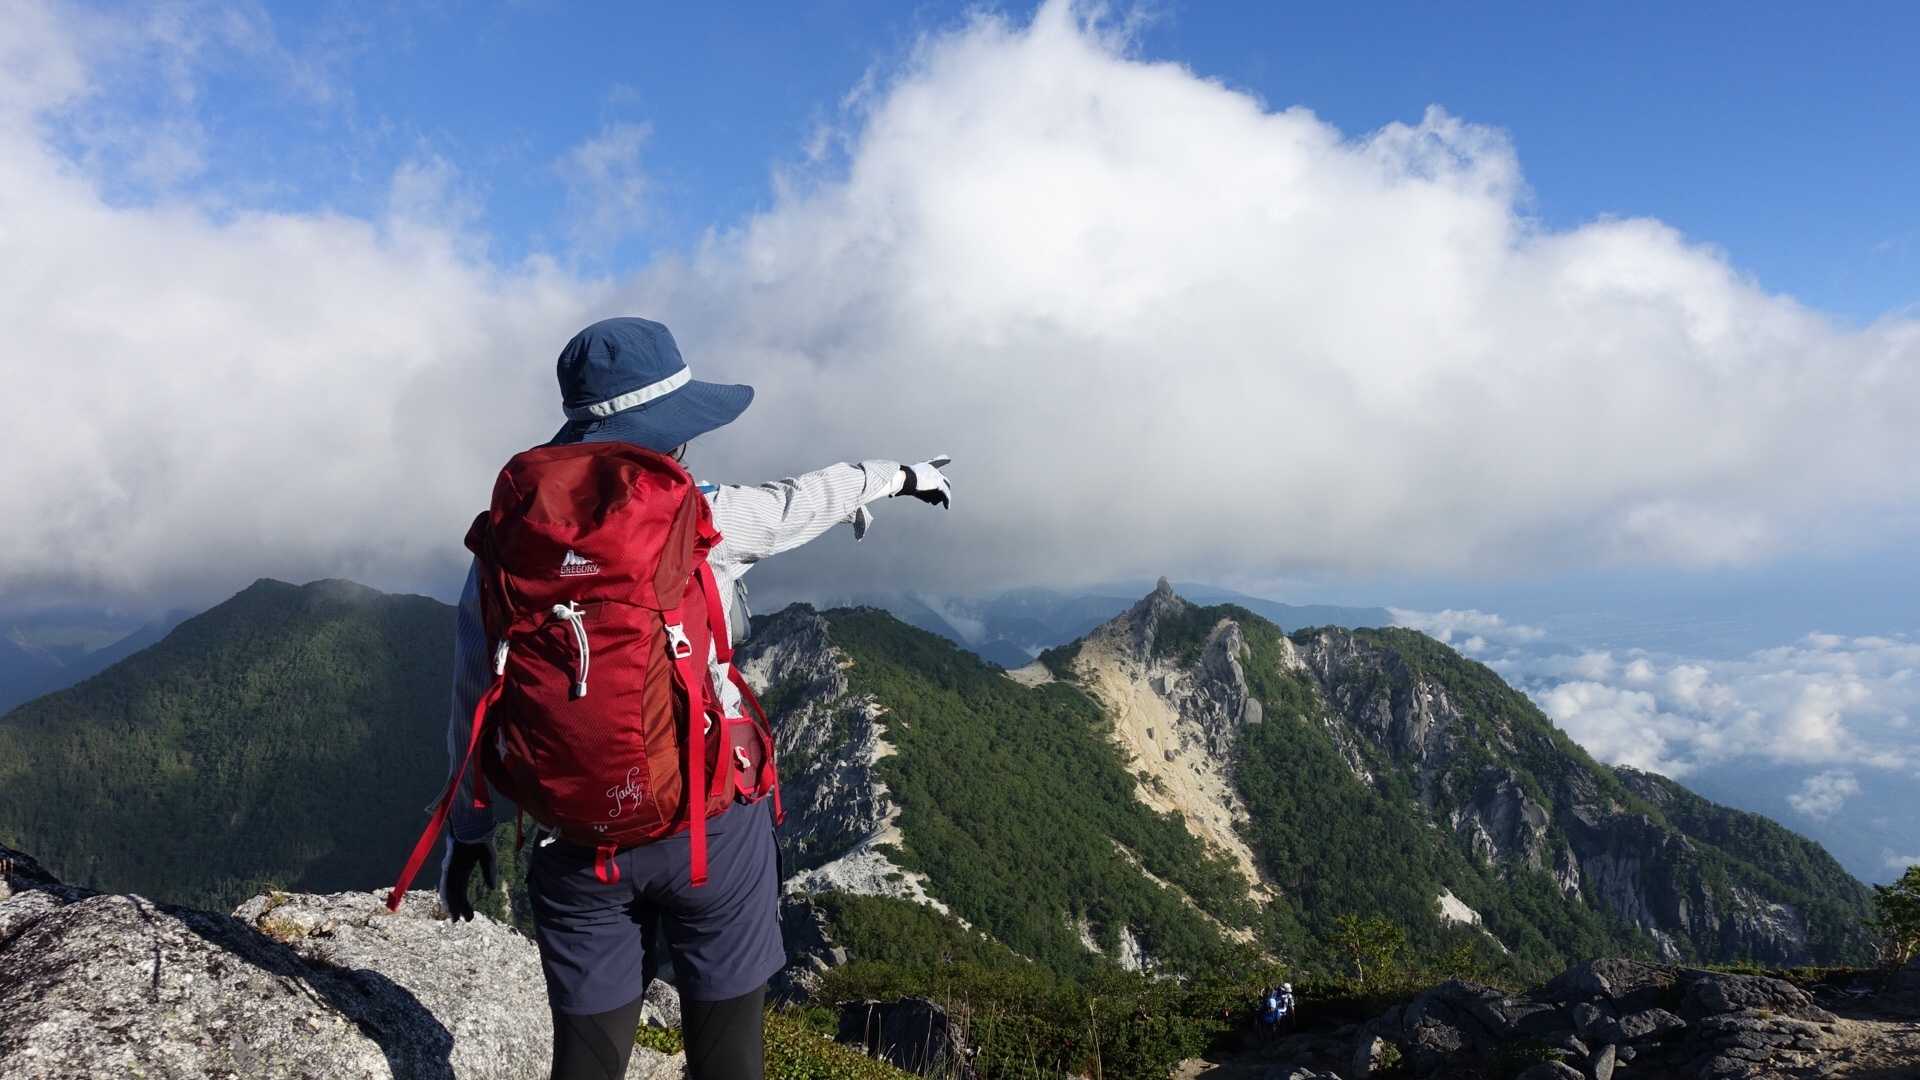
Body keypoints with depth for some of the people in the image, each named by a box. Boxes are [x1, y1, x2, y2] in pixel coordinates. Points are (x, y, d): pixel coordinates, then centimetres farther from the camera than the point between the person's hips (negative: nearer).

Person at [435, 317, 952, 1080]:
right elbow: (807, 499, 7)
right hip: (711, 823, -3)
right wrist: (900, 475, 27)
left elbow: (475, 707, 5)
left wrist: (466, 827, 19)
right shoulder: (702, 518, -12)